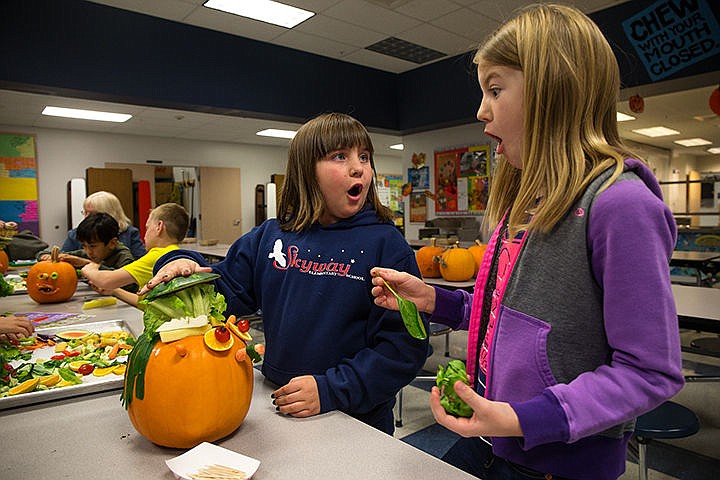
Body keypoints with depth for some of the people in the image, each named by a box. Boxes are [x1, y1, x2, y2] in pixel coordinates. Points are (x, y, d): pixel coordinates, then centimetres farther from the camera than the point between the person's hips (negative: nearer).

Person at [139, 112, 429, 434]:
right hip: (278, 410, 4)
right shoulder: (270, 237, -1)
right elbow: (225, 291, 5)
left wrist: (331, 390, -24)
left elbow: (405, 344, -18)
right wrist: (184, 266, -15)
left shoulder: (386, 243, -14)